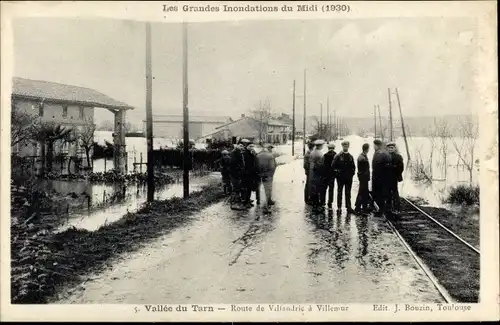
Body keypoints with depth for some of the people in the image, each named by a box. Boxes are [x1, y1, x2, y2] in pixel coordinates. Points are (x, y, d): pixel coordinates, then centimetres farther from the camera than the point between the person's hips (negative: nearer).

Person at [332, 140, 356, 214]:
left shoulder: (350, 156, 10)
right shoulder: (338, 156, -3)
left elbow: (353, 167, 14)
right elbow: (334, 166, -5)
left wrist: (352, 173, 2)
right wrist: (337, 173, -12)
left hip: (349, 178, 3)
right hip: (340, 178, -3)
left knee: (348, 193, 9)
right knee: (339, 193, 4)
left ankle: (348, 207, 15)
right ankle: (339, 207, 9)